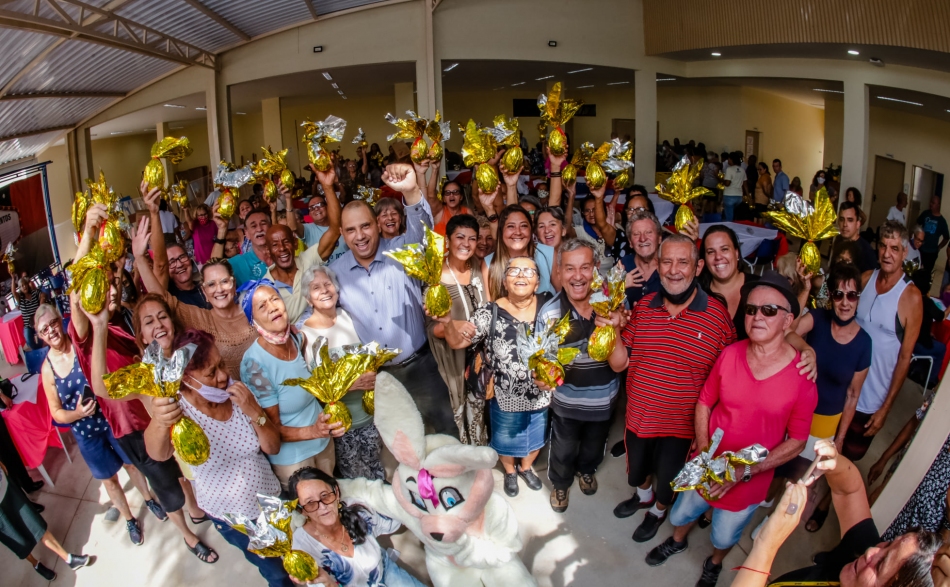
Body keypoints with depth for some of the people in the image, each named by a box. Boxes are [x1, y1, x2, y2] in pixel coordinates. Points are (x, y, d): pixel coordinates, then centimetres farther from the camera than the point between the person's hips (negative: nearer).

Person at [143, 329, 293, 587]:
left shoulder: (235, 392, -15)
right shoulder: (180, 410, -25)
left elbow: (273, 447, -13)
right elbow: (158, 453, -47)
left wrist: (254, 411, -31)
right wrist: (159, 422, -69)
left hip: (270, 499, 3)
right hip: (232, 516, -3)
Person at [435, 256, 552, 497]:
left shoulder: (548, 304, -10)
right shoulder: (491, 312, -16)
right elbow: (457, 342, -16)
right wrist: (447, 322, -35)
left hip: (540, 394, 2)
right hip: (505, 396, -2)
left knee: (535, 437, 25)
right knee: (506, 439, 22)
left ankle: (525, 467, 57)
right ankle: (510, 471, 54)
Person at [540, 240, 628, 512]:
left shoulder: (612, 308, -21)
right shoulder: (549, 312, -26)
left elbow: (619, 365, -22)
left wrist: (614, 331, -40)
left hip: (603, 400, 2)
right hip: (566, 401, -2)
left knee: (594, 447, 30)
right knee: (563, 452, 22)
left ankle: (586, 470, 62)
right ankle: (560, 483, 54)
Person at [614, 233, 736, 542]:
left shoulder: (717, 314, -17)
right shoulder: (643, 306, -6)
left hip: (680, 423, -3)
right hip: (638, 413, 3)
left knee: (667, 477, 21)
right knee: (637, 468, 27)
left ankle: (658, 510, 53)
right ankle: (644, 495, 60)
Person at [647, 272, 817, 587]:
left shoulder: (802, 374, -21)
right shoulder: (730, 354, -16)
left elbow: (797, 440, -14)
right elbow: (705, 402, -3)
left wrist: (745, 471, -20)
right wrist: (704, 452, -14)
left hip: (750, 480, -2)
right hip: (706, 469, 2)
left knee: (724, 537, 23)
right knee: (681, 514, 25)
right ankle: (677, 542, 60)